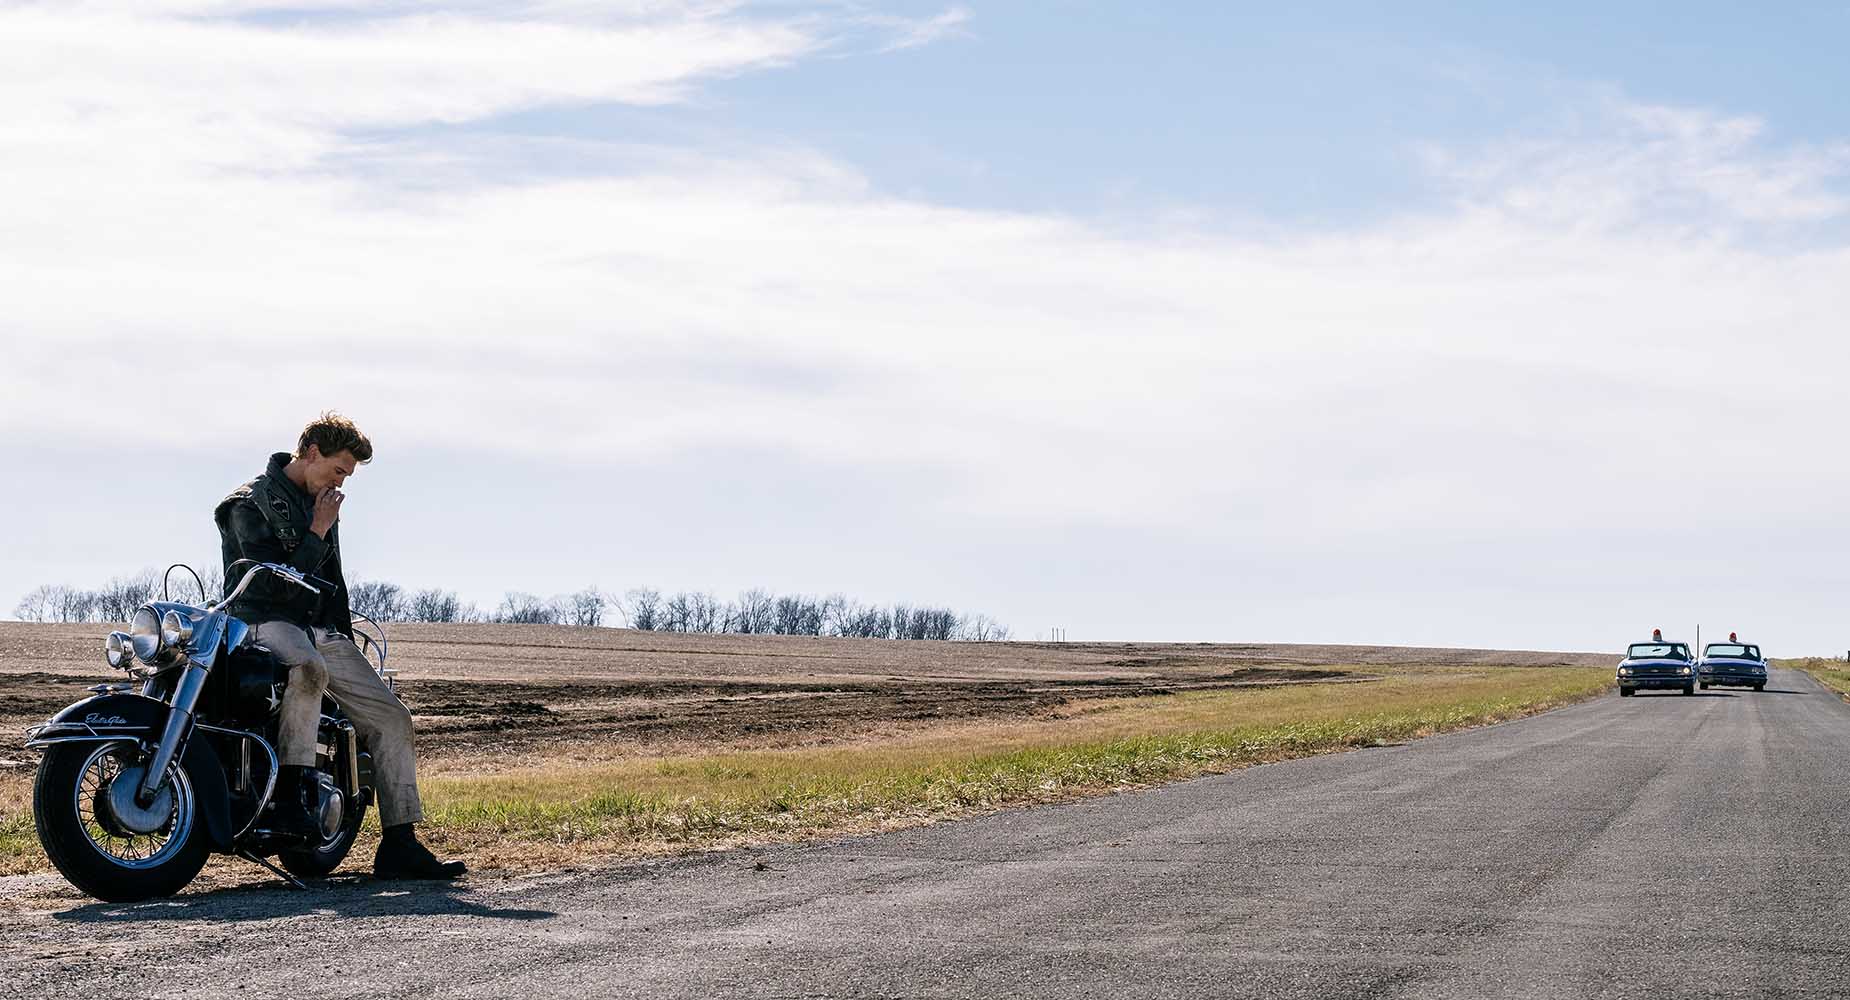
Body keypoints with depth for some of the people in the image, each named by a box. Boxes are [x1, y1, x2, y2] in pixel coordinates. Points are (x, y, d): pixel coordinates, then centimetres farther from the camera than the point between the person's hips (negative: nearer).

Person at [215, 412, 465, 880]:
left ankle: (398, 845, -6)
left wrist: (347, 644, 25)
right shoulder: (251, 503, -7)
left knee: (392, 717, -5)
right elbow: (277, 584, -17)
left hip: (320, 628, 8)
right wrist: (318, 532, -12)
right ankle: (292, 790, -40)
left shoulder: (320, 505, 19)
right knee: (310, 670, -43)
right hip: (266, 620, -8)